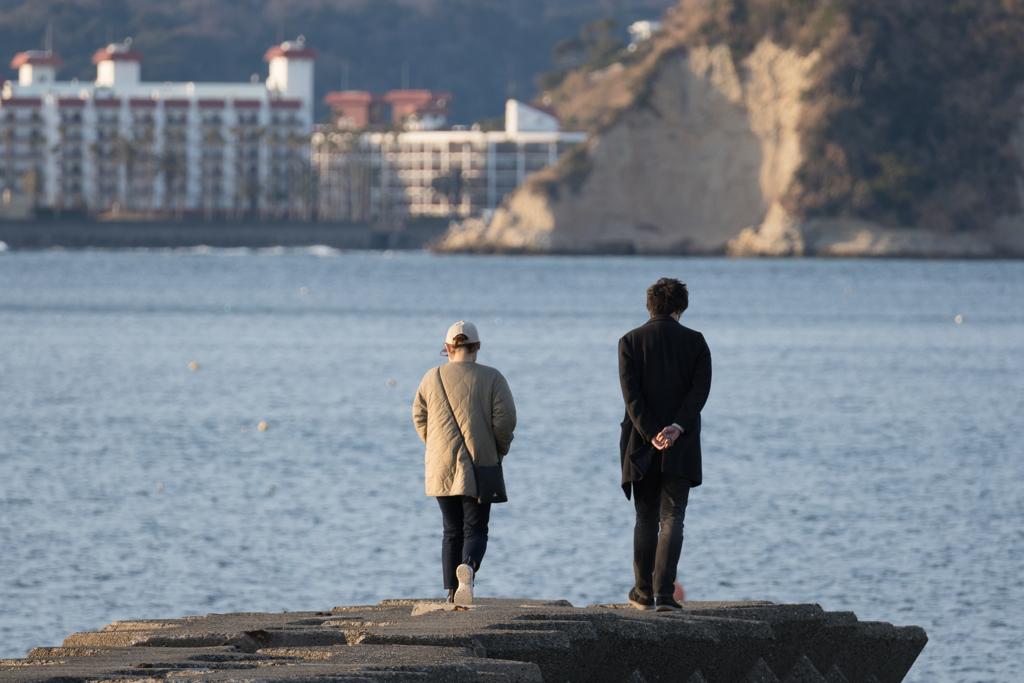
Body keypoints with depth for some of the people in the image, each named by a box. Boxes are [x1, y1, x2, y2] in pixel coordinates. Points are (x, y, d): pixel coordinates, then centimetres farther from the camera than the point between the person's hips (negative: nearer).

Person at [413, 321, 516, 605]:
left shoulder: (432, 379, 3)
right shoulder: (491, 378, -4)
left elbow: (420, 418, 9)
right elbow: (505, 418, -9)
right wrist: (500, 451, 7)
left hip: (441, 470, 2)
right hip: (479, 468, -2)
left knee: (452, 531, 12)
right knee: (475, 530, 1)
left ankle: (453, 592, 8)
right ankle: (468, 567, -30)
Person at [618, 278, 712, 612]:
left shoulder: (630, 342, 0)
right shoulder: (695, 341, 2)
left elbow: (631, 393, -8)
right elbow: (700, 389, -8)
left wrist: (651, 434, -12)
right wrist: (677, 427, -15)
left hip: (642, 445, 1)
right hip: (681, 447, -1)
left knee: (646, 519, 13)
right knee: (672, 519, -2)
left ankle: (643, 593, 19)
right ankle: (664, 593, -15)